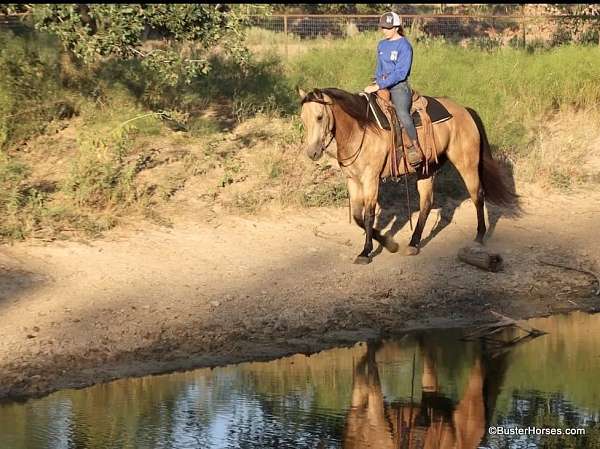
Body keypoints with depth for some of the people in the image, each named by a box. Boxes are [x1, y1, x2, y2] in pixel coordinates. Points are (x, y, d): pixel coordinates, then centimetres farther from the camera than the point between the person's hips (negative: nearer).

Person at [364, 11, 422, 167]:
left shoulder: (404, 46, -9)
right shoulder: (382, 45, 15)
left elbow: (400, 73, -17)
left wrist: (379, 86, -22)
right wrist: (376, 82, 5)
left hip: (399, 86, -8)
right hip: (381, 87, 8)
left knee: (402, 112, -34)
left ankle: (415, 148, -25)